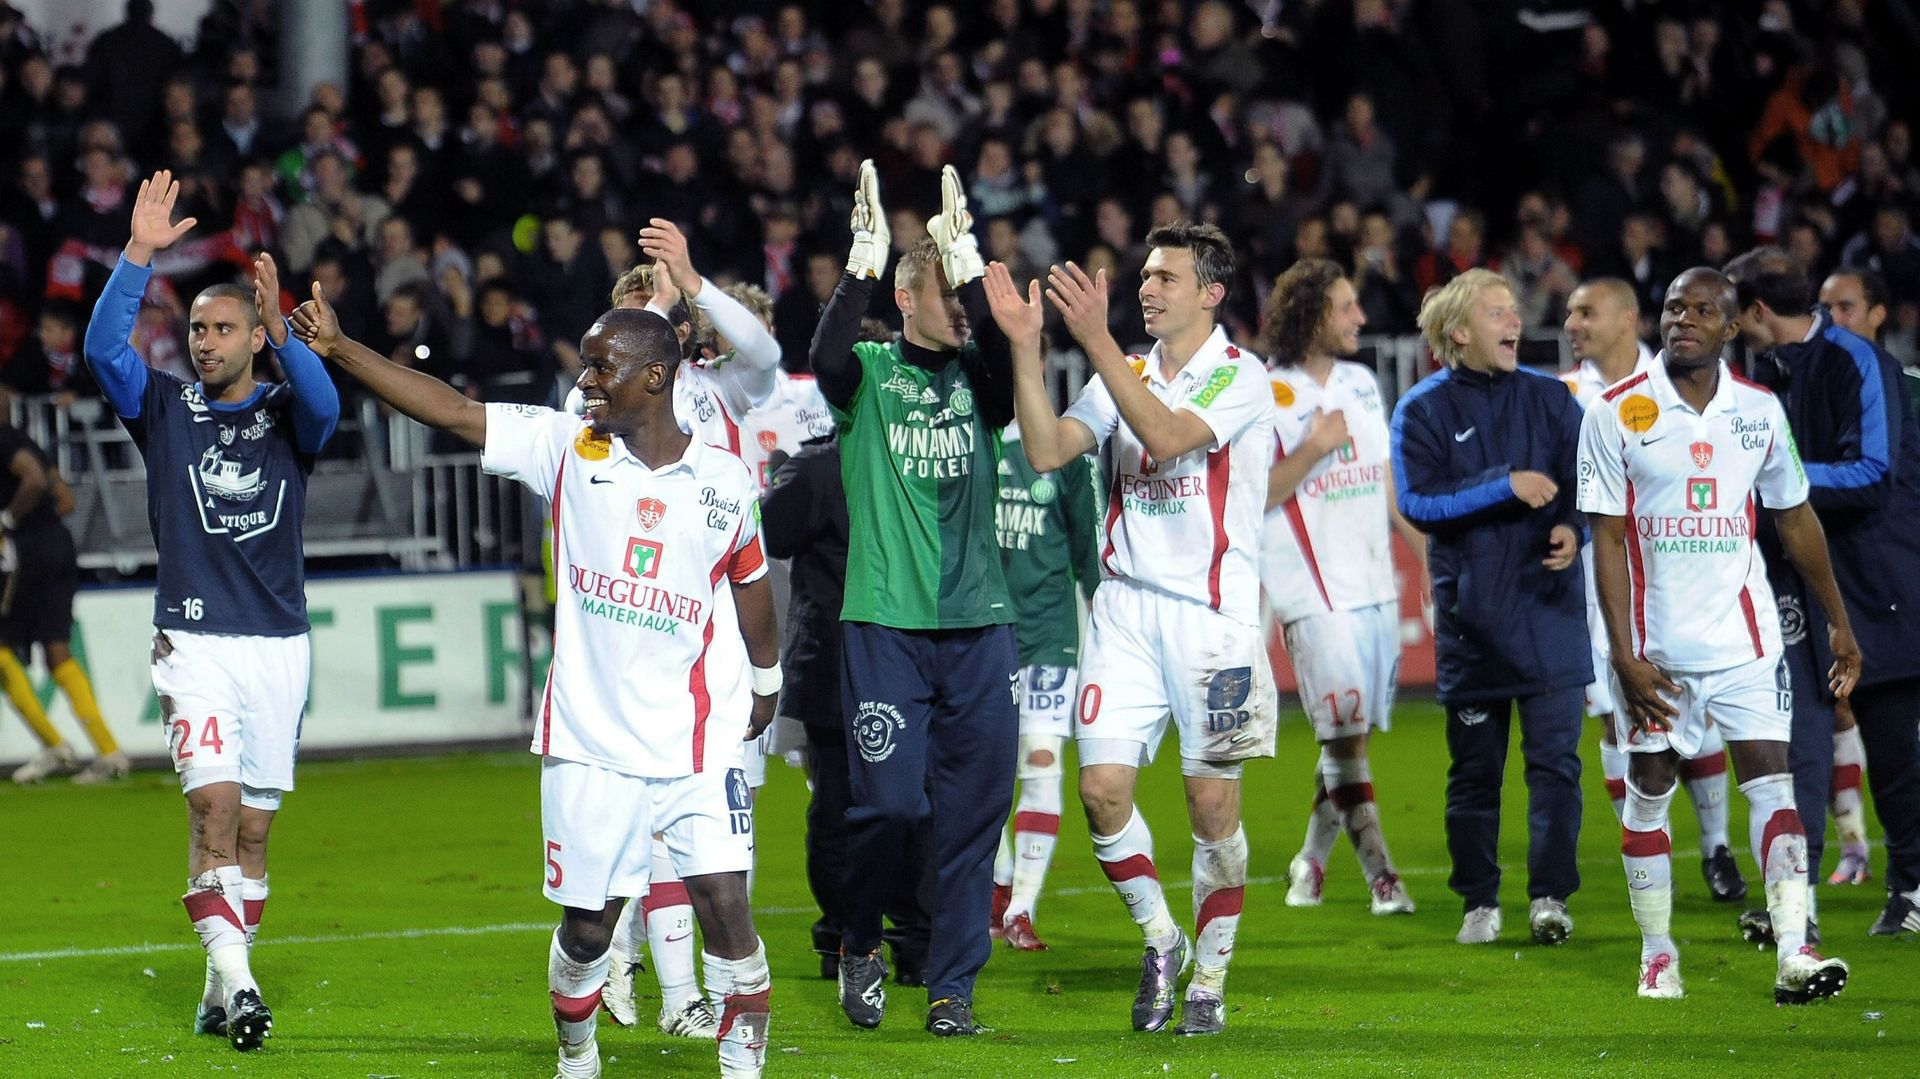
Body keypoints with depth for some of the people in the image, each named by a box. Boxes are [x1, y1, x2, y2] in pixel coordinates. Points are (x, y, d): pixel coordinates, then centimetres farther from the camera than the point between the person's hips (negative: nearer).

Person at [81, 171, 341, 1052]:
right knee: (213, 803, -17)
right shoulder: (164, 409, 6)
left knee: (253, 825, 5)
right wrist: (140, 255, -21)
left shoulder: (286, 413, 6)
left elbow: (324, 403, -18)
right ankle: (232, 977, -22)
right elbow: (103, 349, -10)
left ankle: (221, 992, 15)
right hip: (192, 640, -2)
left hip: (279, 642, 2)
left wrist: (280, 332, -35)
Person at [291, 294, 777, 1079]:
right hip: (590, 743, 1)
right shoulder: (568, 447, 1)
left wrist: (767, 681, 32)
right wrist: (338, 350, -11)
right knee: (587, 924, 4)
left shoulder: (724, 481, 2)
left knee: (726, 911, -10)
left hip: (699, 746, 0)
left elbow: (748, 581, 18)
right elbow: (452, 412, -4)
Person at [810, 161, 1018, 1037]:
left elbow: (1008, 363, -13)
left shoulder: (976, 381, 9)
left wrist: (970, 266, -20)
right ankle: (860, 942, 18)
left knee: (972, 808, 2)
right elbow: (827, 358, -18)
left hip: (978, 625, 3)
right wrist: (865, 260, -25)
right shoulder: (869, 374, 4)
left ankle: (952, 987, 11)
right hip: (885, 623, -3)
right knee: (889, 799, -9)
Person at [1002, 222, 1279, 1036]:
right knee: (1102, 787, -6)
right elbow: (1044, 450, 2)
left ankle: (1209, 979, 12)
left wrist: (1096, 339, -26)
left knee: (1212, 801, -2)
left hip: (1212, 609, -5)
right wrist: (1026, 347, -7)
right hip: (1127, 601, 5)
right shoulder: (1124, 377, 13)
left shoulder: (1241, 377, -4)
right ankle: (1160, 941, 16)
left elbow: (1166, 436, -21)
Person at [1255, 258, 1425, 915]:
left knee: (1352, 735, 8)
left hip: (1374, 583, 7)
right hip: (1313, 591, -7)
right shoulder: (1267, 395, -8)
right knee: (1345, 734, -10)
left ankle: (1313, 860, 21)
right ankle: (1379, 874, -9)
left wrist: (1423, 542, 17)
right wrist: (1314, 450, -19)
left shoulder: (1362, 383, 15)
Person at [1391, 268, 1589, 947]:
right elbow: (1418, 501, -9)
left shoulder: (1550, 400, 8)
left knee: (1555, 756, -7)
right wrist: (1506, 487, -15)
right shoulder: (1423, 410, 2)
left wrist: (1573, 529, -14)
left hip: (1548, 604, 1)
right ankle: (1480, 903, 13)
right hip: (1470, 614, -1)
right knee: (1474, 767, 5)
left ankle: (1550, 896, -2)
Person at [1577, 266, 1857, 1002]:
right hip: (1655, 645, -1)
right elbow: (1608, 537, -5)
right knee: (1649, 789, 6)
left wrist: (1839, 624, 17)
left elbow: (1795, 519, 15)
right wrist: (1625, 656, -12)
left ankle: (1795, 952, -16)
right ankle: (1657, 955, 18)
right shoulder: (1618, 413, -5)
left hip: (1744, 636, 1)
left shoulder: (1761, 411, 3)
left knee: (1771, 777, -9)